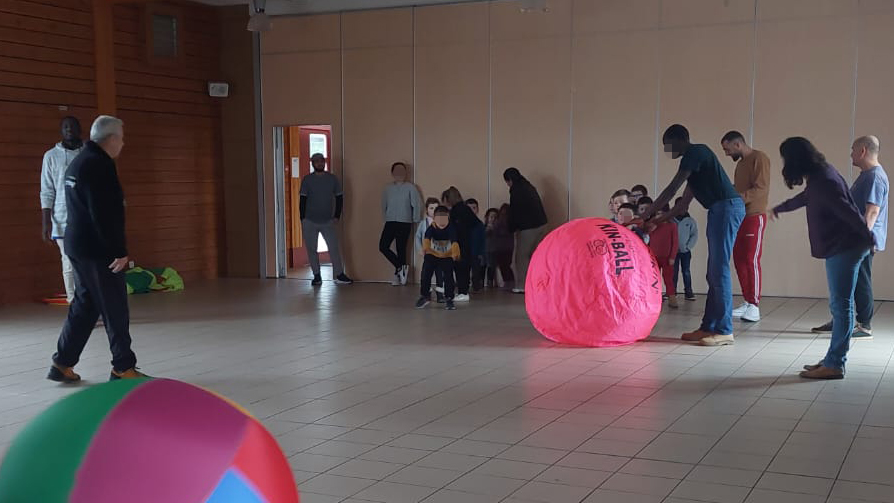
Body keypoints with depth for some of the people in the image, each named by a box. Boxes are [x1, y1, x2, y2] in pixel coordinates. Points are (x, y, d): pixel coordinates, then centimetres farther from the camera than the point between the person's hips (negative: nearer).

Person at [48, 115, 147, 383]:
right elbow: (106, 215, -24)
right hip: (98, 251, -10)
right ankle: (123, 368, 6)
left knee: (85, 305, 16)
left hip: (78, 247, 10)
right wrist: (119, 251, -20)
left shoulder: (78, 162, 15)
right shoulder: (100, 165, -18)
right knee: (115, 309, -1)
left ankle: (62, 363, 19)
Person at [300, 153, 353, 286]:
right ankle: (317, 276, 13)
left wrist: (337, 216, 0)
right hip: (310, 222, 0)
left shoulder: (332, 179, 3)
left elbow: (339, 198, 8)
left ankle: (339, 275, 1)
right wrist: (303, 220, -5)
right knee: (311, 249, 3)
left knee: (334, 247, -4)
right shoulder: (307, 180, 0)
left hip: (328, 221, 0)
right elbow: (303, 200, 0)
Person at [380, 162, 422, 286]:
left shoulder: (410, 188, -3)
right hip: (390, 223, 3)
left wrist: (415, 220, -1)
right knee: (383, 246, -8)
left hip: (405, 223, -3)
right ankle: (401, 267, 2)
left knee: (401, 249, 0)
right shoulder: (388, 188, 8)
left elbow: (417, 205, -3)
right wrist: (386, 217, 10)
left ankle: (397, 275, 9)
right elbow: (384, 205, 15)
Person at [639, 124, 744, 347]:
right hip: (720, 210, 10)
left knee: (719, 270, -9)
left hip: (726, 207, -10)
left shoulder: (695, 152, -5)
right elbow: (683, 205, 25)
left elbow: (672, 190, -9)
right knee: (714, 273, 10)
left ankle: (724, 331, -7)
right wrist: (657, 221, 24)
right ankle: (708, 328, 14)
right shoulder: (694, 159, 23)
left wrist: (646, 215, -1)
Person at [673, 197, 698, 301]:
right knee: (674, 272, 2)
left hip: (686, 251, 1)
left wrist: (688, 246, -8)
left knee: (686, 272, 3)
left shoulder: (690, 221, 0)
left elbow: (694, 235, 1)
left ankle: (688, 292, 6)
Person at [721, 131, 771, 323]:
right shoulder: (741, 163, 19)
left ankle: (754, 307, -8)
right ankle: (747, 302, 12)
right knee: (739, 259, 6)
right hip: (740, 216, 8)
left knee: (751, 260, -10)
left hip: (755, 216, -8)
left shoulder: (759, 158, -8)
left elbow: (761, 189, -17)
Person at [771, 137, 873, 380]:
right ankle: (833, 360, 15)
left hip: (844, 248, -10)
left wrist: (869, 239, -17)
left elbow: (848, 212, -21)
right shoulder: (819, 176, 14)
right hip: (839, 248, 10)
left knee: (841, 305, -6)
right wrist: (779, 209, 50)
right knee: (840, 305, 10)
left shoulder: (823, 181, -19)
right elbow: (803, 198, 34)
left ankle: (834, 365, -3)